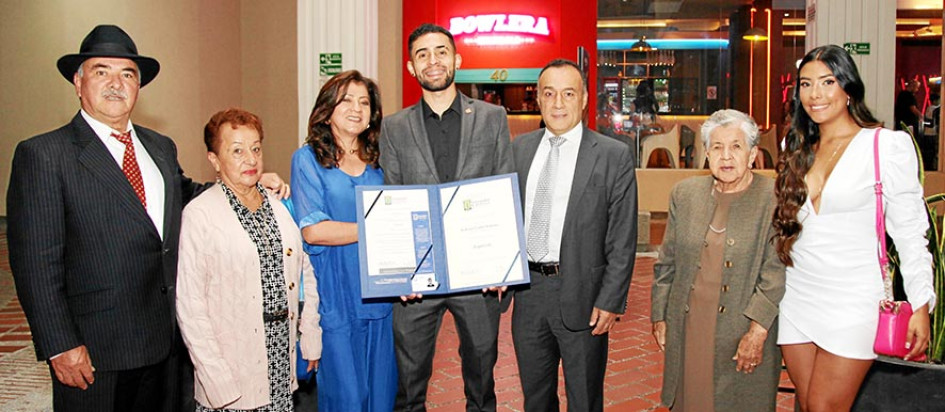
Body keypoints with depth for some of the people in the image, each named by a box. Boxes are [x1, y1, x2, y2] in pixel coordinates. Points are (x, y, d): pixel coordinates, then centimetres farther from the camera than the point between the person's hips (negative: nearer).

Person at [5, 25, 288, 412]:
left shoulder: (161, 147, 10)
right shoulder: (43, 155, -8)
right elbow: (35, 262, -11)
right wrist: (60, 347, -15)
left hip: (165, 340, 6)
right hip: (94, 351, -5)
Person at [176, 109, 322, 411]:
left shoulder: (280, 205, 7)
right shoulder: (199, 214, -10)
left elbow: (305, 272, 12)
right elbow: (189, 304, -11)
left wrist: (311, 340, 7)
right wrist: (217, 379, -14)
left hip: (283, 349, 5)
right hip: (234, 361, -4)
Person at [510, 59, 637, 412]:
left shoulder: (614, 156, -7)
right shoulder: (519, 148, 7)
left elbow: (623, 239, -8)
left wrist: (610, 301, -12)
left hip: (581, 296, -4)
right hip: (528, 292, 4)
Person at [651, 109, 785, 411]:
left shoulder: (773, 198, -5)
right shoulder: (684, 193, 7)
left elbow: (775, 272, -9)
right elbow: (666, 264, 11)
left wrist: (757, 330, -14)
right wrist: (659, 317, 10)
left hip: (745, 333, -3)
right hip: (688, 329, 3)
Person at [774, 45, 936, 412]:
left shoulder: (887, 146, -6)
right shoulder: (798, 149, 9)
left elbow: (909, 233, -5)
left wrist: (921, 307, -8)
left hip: (851, 303, -5)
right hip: (797, 298, 5)